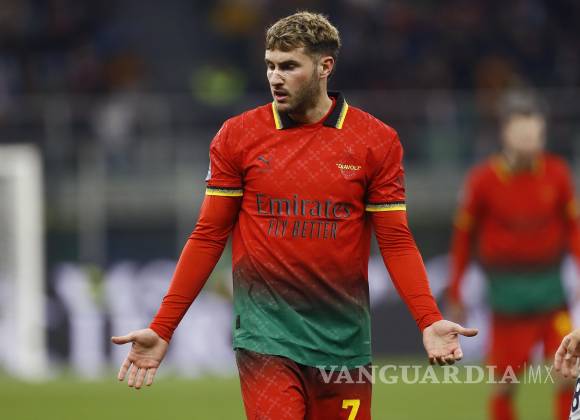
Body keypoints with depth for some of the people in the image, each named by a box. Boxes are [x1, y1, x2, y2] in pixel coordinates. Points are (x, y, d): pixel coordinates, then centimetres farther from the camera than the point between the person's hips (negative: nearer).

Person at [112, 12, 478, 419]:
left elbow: (396, 242, 3)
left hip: (344, 339, 1)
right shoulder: (236, 136, 2)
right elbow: (208, 237, 5)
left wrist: (429, 320, -12)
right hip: (266, 337, -1)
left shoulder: (378, 141, 2)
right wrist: (161, 329, 0)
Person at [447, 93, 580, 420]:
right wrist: (455, 293, 6)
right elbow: (464, 236, 3)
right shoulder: (484, 180, -6)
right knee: (506, 381, 2)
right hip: (507, 289, -2)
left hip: (549, 282, 2)